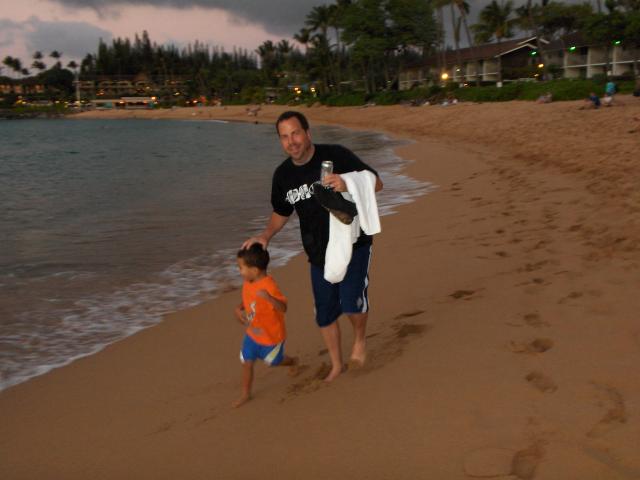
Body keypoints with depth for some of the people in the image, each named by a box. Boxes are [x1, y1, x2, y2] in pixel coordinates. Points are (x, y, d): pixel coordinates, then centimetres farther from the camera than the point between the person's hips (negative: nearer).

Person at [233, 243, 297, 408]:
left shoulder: (269, 286, -31)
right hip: (252, 334, 6)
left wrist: (268, 297, -54)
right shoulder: (247, 283, -5)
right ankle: (245, 394, 19)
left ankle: (293, 362, 47)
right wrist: (239, 309, -7)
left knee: (273, 361, 17)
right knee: (247, 362, 5)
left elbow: (283, 308, -37)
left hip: (271, 336, -6)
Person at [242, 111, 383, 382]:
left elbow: (376, 183, -12)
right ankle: (336, 365, 35)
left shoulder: (336, 156, -15)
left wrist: (348, 184, -32)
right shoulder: (282, 175, 0)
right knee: (325, 313, 12)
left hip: (353, 244, -4)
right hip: (319, 254, 5)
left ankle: (360, 338, 16)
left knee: (352, 303, -19)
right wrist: (266, 236, -5)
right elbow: (281, 213, 14)